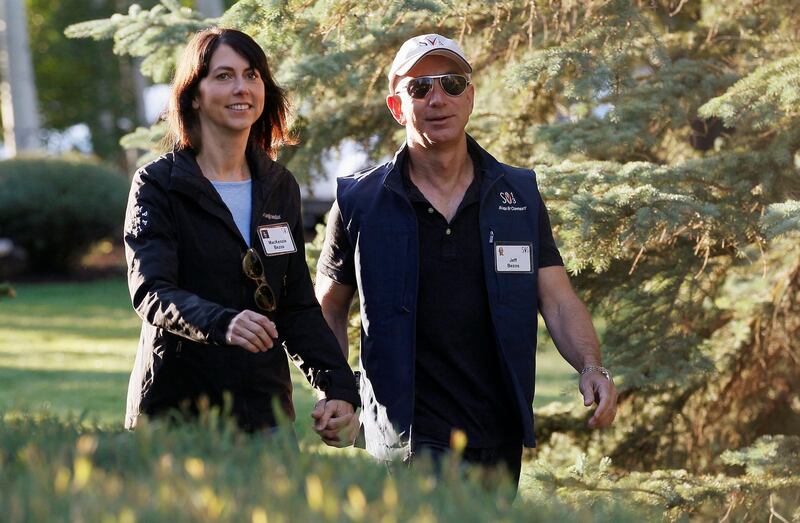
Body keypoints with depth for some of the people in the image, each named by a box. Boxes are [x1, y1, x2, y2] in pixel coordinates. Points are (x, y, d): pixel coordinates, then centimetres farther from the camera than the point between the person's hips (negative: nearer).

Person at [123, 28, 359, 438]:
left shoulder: (280, 188, 11)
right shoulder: (158, 185, -4)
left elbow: (298, 305, 12)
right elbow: (150, 291, -17)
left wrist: (338, 385, -3)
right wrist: (222, 323, -36)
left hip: (265, 406, 4)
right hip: (177, 408, -4)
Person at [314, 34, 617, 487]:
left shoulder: (520, 195, 7)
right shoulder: (360, 202, 1)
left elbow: (558, 300, 3)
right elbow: (331, 305, 11)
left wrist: (591, 367, -15)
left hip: (500, 433, 4)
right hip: (412, 435, -4)